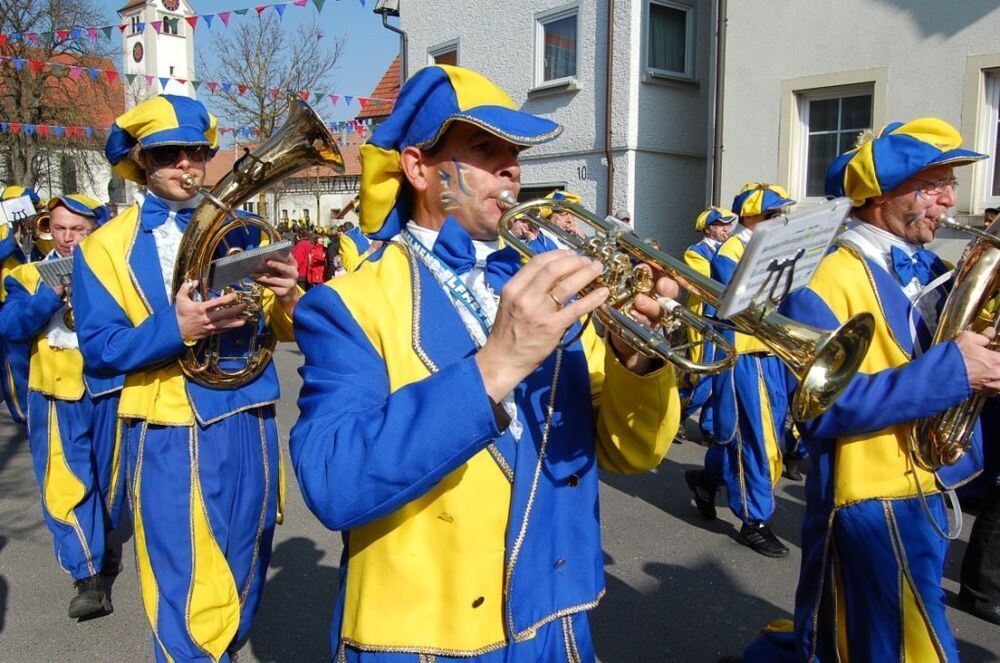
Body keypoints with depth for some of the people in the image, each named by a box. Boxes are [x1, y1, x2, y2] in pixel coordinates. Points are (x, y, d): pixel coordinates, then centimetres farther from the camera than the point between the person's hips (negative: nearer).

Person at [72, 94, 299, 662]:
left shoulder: (241, 231, 10)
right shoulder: (107, 246, 2)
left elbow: (288, 329, 5)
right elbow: (99, 348, -7)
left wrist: (286, 295, -18)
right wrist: (175, 327, -23)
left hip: (248, 423, 3)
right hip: (168, 435, -3)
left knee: (244, 579, 17)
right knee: (186, 602, 1)